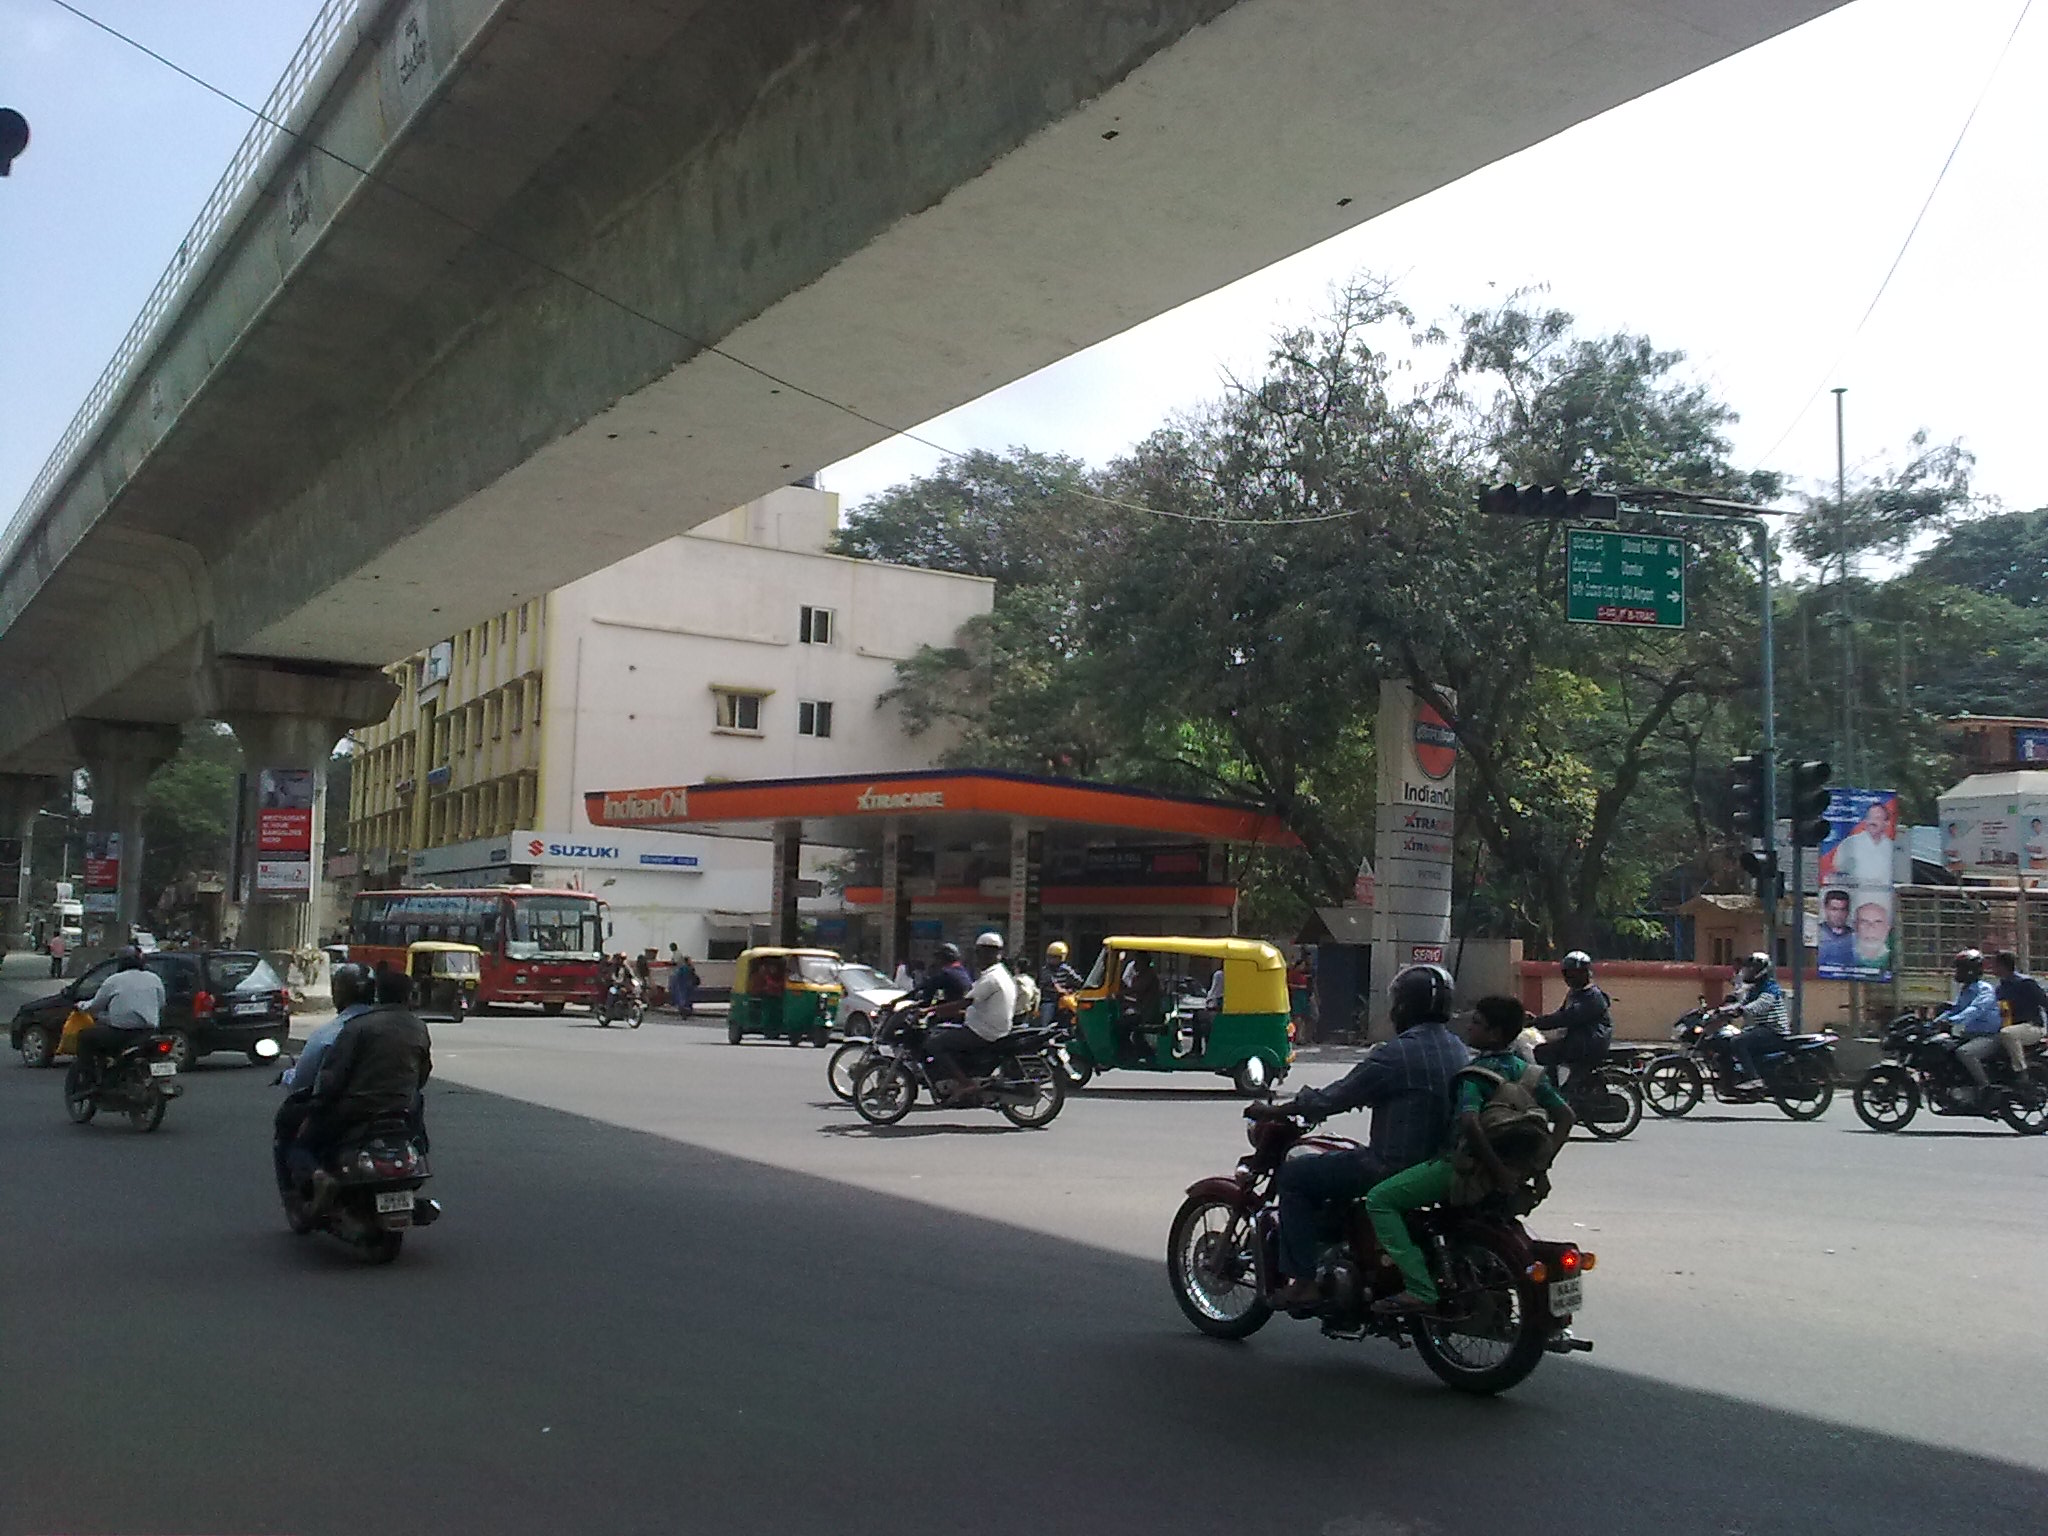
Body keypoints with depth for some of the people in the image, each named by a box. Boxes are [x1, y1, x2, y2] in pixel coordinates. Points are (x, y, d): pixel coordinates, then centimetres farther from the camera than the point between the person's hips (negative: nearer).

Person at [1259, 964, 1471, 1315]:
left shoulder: (1399, 1053, -18)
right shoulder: (1458, 1049, 8)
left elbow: (1335, 1098, -14)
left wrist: (1273, 1111, -1)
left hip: (1396, 1167, -9)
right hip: (1442, 1164, 9)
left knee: (1294, 1175, 1)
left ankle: (1303, 1282, -3)